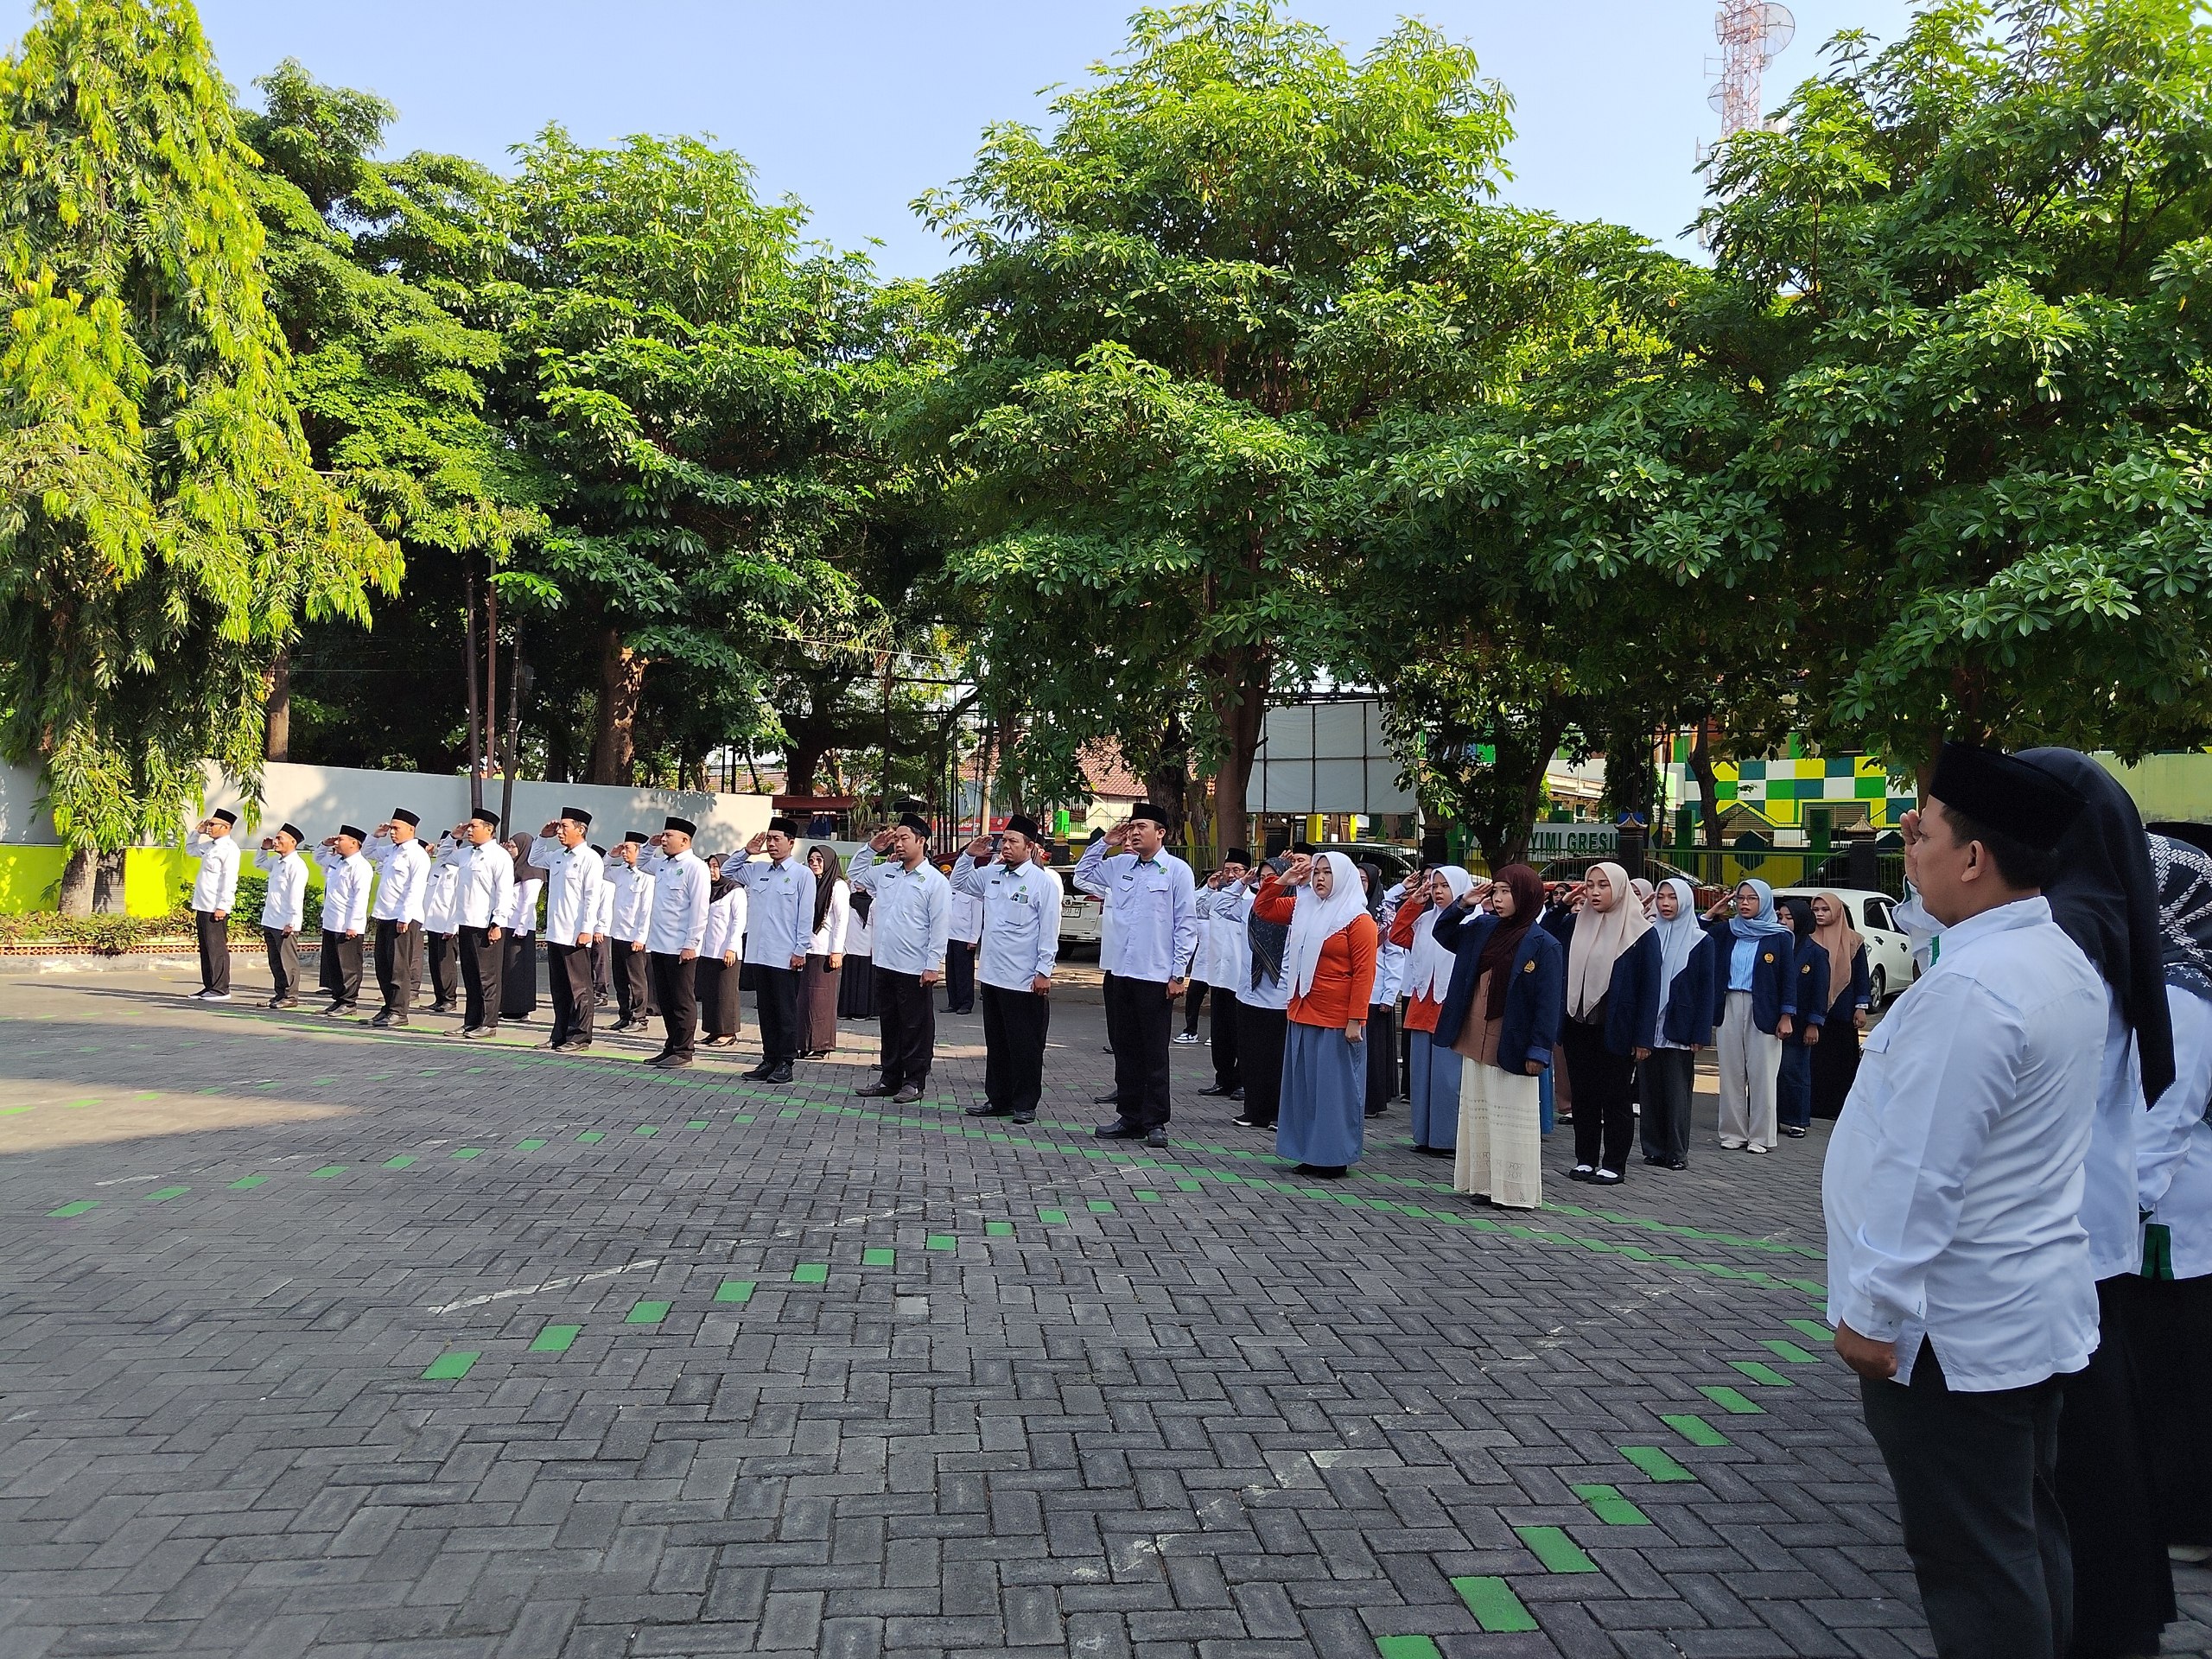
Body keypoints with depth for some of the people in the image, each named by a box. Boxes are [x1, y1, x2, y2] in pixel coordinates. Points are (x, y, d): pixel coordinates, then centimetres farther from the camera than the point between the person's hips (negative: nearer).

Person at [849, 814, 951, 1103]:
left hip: (914, 969, -7)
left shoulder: (935, 881, -8)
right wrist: (871, 848, 11)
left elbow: (940, 927, -11)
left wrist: (933, 966, -16)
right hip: (885, 965, 7)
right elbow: (856, 874, 27)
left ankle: (914, 1082, 12)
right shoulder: (887, 872, 11)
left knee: (916, 1028, 3)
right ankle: (890, 1079, 24)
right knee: (888, 1025, 14)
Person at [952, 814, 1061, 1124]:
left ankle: (1025, 1104, 11)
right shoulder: (991, 875, 9)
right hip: (992, 975, 7)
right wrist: (969, 855, 8)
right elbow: (958, 883, 26)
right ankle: (997, 1099, 23)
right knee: (996, 1043, 14)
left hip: (1026, 981, -6)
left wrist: (1044, 971, -14)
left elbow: (1049, 931, -10)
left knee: (1025, 1045, 2)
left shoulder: (1043, 882, -8)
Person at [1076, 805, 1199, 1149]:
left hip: (1156, 976, -5)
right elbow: (1082, 876, 22)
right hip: (1119, 972, 6)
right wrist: (1105, 842, 9)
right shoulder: (1119, 866, 11)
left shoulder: (1177, 871, -4)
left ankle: (1155, 1122, 9)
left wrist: (1178, 974, -9)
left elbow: (1186, 925, -5)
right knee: (1124, 1048, 11)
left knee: (1155, 1052, 2)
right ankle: (1129, 1118, 20)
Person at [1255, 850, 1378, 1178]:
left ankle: (1335, 1157, 9)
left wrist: (1355, 1020, -17)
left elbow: (1364, 973, -13)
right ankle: (1310, 1154, 20)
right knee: (1304, 1084, 11)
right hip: (1303, 1015, 7)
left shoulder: (1358, 920, -9)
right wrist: (1284, 880, 6)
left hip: (1337, 1022, -7)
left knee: (1335, 1086, 0)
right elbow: (1263, 907, 20)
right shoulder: (1302, 908, 11)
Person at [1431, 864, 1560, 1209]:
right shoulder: (1482, 929, 5)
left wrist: (1539, 1050, -17)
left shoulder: (1544, 946, -11)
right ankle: (1484, 1181, 22)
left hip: (1510, 1047, -7)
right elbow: (1443, 934, 19)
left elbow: (1549, 1002, -12)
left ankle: (1515, 1190, 8)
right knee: (1478, 1112, 13)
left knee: (1511, 1117, -1)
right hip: (1475, 1040, 7)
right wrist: (1462, 905, 3)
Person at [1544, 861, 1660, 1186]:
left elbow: (1649, 987, -8)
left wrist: (1643, 1037, -12)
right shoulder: (1576, 924, 6)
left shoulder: (1641, 933, -7)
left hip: (1616, 1031, -4)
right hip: (1579, 1027, 4)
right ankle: (1585, 1160, 20)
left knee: (1615, 1098, 6)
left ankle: (1614, 1165, 14)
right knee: (1583, 1096, 11)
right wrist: (1561, 907, -1)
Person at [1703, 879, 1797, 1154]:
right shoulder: (1728, 930, 8)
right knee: (1731, 1073, 7)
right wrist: (1712, 913, 2)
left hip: (1763, 1010, -4)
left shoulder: (1779, 936, -2)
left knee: (1761, 1075, 1)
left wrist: (1786, 1016, -8)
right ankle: (1734, 1133, 15)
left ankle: (1761, 1136, 9)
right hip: (1730, 1007, 4)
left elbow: (1789, 977, -3)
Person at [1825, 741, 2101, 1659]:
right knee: (2028, 1538, 20)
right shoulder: (2062, 959, 5)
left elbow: (1921, 1170, -24)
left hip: (1957, 1329, -10)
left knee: (1975, 1567, 2)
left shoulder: (1968, 989, -25)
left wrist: (1872, 1310, -17)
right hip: (2033, 1308, 10)